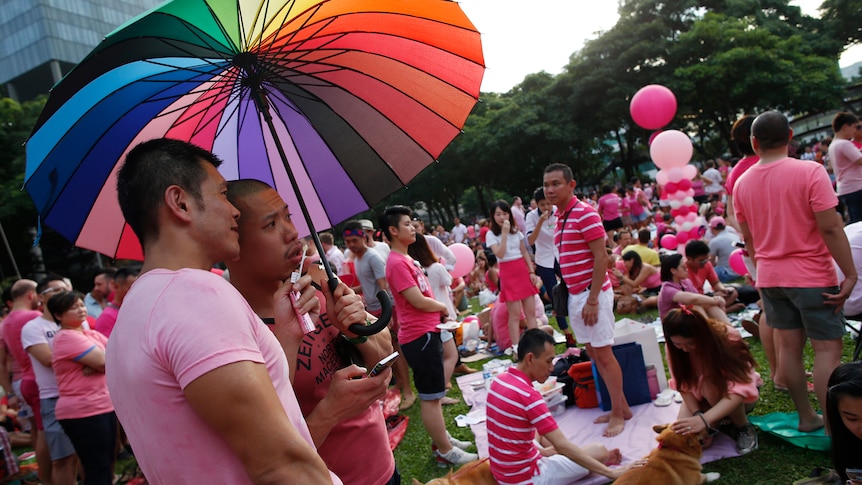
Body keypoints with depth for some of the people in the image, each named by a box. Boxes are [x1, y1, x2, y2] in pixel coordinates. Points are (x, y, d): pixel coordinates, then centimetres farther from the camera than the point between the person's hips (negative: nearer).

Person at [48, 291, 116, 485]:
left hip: (105, 406, 8)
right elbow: (104, 361, -20)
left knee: (106, 465, 16)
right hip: (83, 411, -8)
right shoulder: (66, 337, -14)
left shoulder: (92, 334, 13)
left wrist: (97, 364, -15)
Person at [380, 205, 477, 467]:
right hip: (419, 336, -10)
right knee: (431, 396, 0)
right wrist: (443, 307, -4)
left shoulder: (406, 259, 13)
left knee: (430, 393, 20)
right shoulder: (397, 263, -18)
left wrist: (440, 312, 1)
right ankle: (445, 451, 11)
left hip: (426, 331, 10)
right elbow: (418, 300, -21)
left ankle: (441, 438, 33)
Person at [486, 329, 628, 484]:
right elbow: (563, 446, -27)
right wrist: (610, 473, -23)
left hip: (502, 472, 8)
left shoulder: (499, 380, -1)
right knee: (600, 451, 1)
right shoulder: (528, 396, -27)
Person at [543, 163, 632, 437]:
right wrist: (566, 292, 12)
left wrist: (592, 300, -19)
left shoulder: (585, 213, -14)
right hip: (575, 294, 9)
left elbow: (601, 257, -17)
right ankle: (621, 407, 27)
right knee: (593, 353, 14)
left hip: (592, 293, -9)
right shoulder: (560, 217, 11)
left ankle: (618, 414, 14)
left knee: (603, 353, 0)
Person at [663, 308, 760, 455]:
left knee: (711, 385, -36)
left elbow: (740, 389, -40)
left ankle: (744, 428, -9)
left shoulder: (727, 338, -31)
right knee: (684, 433, -23)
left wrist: (704, 419, -51)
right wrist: (698, 415, -34)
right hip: (703, 396, 3)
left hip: (739, 399, -3)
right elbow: (684, 386, -17)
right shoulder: (673, 348, -21)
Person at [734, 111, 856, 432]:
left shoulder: (742, 183, 2)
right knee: (828, 347, 3)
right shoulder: (810, 171, -14)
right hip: (812, 276, -5)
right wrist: (850, 274, -10)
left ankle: (806, 417, 22)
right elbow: (831, 228, -17)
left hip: (770, 277, 5)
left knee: (788, 346, 11)